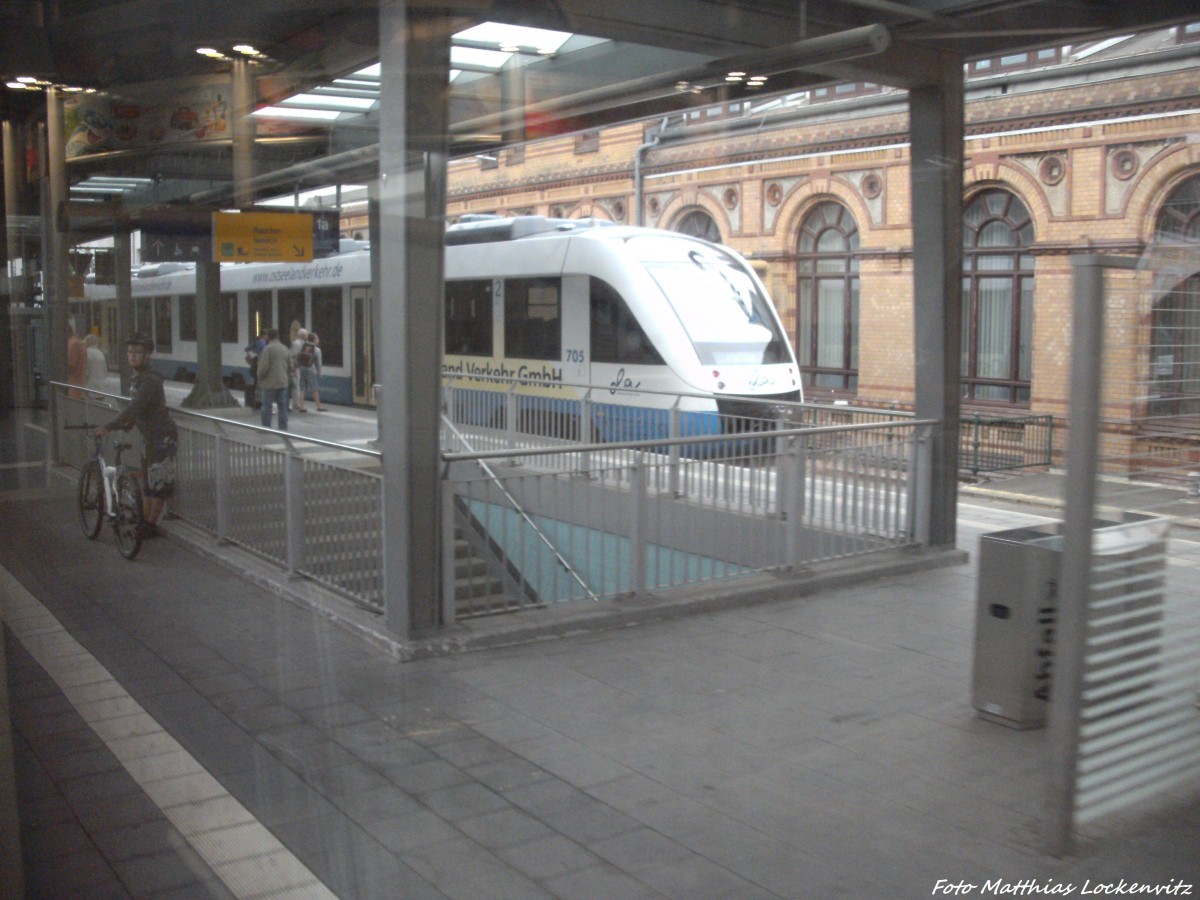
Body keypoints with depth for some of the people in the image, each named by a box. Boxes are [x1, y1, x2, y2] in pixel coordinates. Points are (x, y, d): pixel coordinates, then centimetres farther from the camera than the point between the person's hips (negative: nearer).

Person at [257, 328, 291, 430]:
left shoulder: (267, 348, -11)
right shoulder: (285, 349, 10)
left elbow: (264, 366, -16)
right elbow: (290, 366, 12)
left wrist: (260, 378, -4)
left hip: (269, 382, -6)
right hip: (283, 382, 6)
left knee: (267, 405, 0)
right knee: (283, 406, 8)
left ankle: (266, 427, 1)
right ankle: (283, 428, 9)